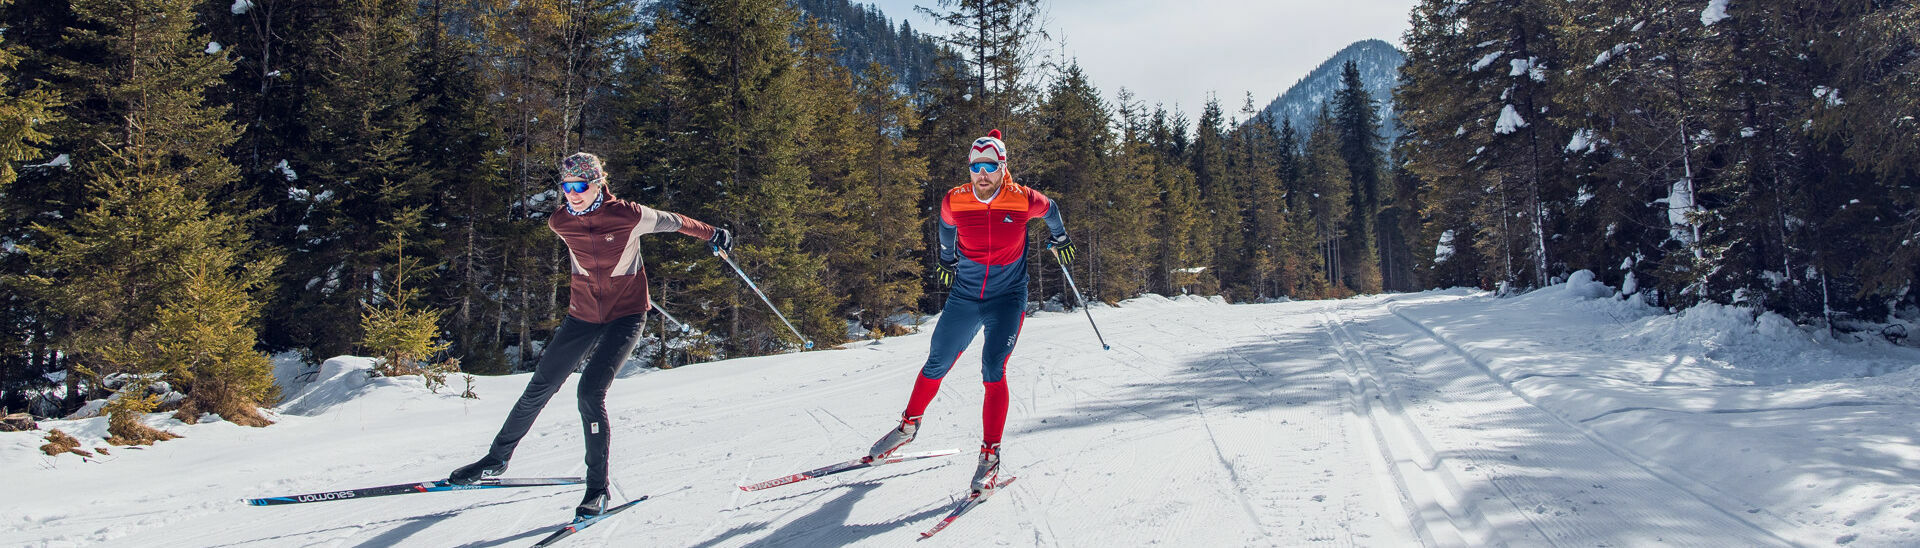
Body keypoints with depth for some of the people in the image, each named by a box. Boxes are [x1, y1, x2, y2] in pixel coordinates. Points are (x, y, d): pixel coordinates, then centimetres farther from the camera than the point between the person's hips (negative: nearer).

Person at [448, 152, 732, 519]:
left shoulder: (628, 216, -18)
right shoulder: (560, 223, -5)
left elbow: (671, 222, -1)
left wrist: (713, 235, 10)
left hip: (626, 315, -4)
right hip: (584, 313, 4)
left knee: (590, 392, -20)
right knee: (539, 389, 7)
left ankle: (598, 488, -9)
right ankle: (497, 459, 28)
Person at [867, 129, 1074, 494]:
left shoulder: (1024, 200, -14)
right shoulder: (954, 202, -9)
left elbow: (1050, 210, 10)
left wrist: (1059, 239, 27)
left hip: (1007, 299, -2)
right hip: (964, 296, 3)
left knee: (993, 372, -15)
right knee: (936, 365, 9)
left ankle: (990, 455, -8)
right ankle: (909, 426, 32)